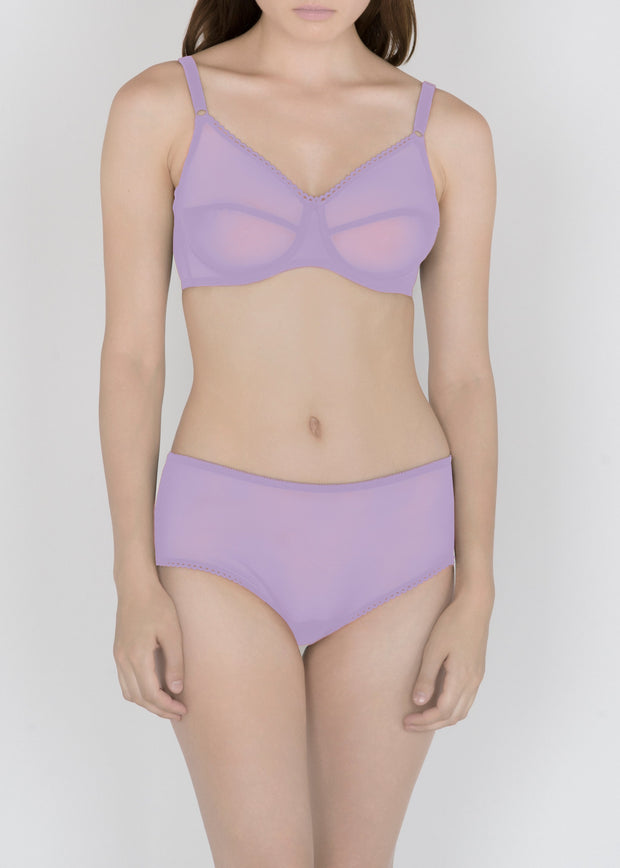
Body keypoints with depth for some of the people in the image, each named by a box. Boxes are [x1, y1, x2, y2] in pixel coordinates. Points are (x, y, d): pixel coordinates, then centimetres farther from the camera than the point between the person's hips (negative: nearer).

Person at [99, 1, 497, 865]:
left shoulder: (449, 133, 1)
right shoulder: (156, 108, -3)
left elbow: (464, 374, 2)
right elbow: (130, 353, -3)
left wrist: (475, 599, -1)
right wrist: (135, 584, -6)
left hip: (391, 541, 2)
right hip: (231, 543, -1)